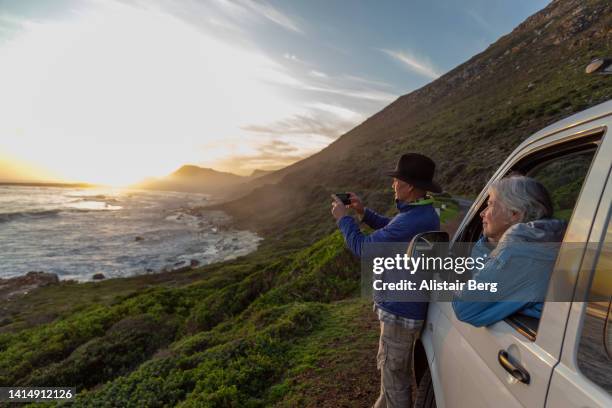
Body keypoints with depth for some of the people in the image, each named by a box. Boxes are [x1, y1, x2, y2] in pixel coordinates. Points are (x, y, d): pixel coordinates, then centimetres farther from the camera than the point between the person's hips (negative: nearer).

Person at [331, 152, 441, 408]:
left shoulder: (412, 221, -32)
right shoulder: (424, 213, 1)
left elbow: (363, 247, -25)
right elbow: (391, 229, 17)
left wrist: (343, 219, -10)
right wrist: (363, 212, 7)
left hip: (401, 311, -10)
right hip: (404, 305, 10)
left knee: (394, 376, 12)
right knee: (390, 368, 29)